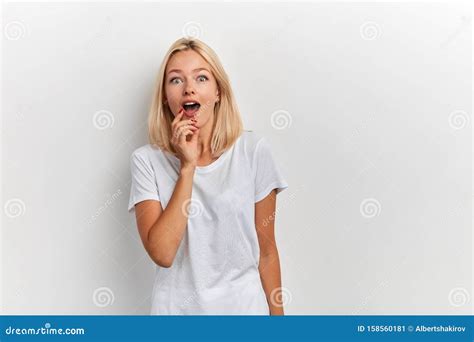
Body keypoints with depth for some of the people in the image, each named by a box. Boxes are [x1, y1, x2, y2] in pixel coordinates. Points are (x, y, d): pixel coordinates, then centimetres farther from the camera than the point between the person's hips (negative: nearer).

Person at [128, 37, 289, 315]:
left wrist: (277, 312, 3)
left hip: (244, 303, 0)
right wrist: (187, 166, -21)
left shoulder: (253, 150, -9)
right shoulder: (147, 160, -8)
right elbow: (162, 254, -19)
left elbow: (266, 251, -2)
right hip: (177, 305, 0)